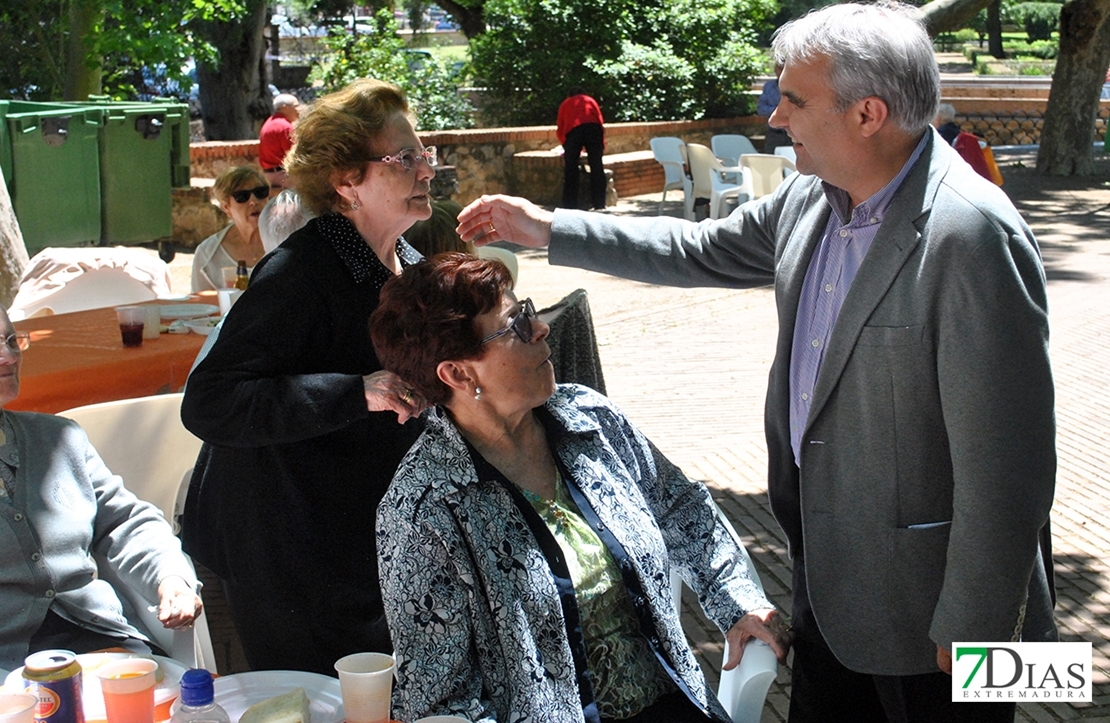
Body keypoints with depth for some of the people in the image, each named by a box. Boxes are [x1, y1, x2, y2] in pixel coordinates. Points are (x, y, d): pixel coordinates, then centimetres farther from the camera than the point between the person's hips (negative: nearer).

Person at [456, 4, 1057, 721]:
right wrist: (546, 228, 15)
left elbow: (1005, 462, -26)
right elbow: (702, 251, 17)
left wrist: (971, 633, -20)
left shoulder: (972, 236, -27)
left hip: (921, 601, -8)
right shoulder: (810, 197, 0)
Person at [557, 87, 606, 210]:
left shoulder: (565, 104, 30)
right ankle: (599, 203, 4)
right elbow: (600, 122, 22)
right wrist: (601, 146, 28)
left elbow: (559, 129, 23)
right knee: (597, 167, 5)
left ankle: (570, 204, 0)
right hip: (593, 127, 1)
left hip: (572, 131, -1)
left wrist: (566, 145, 38)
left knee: (570, 169, 3)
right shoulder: (590, 101, 31)